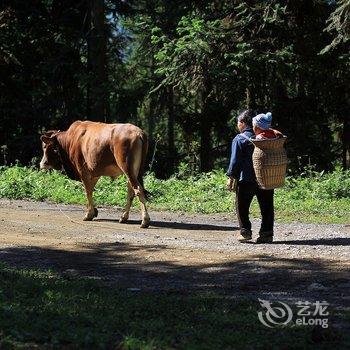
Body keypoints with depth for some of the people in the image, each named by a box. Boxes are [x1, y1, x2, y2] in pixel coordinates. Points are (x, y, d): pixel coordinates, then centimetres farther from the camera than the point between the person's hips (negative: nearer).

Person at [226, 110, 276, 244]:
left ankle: (245, 231, 1)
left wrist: (231, 177, -6)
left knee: (242, 207, 6)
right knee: (266, 207, 8)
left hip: (246, 179, -5)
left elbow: (235, 161, -11)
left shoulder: (239, 139, -7)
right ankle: (267, 233, 5)